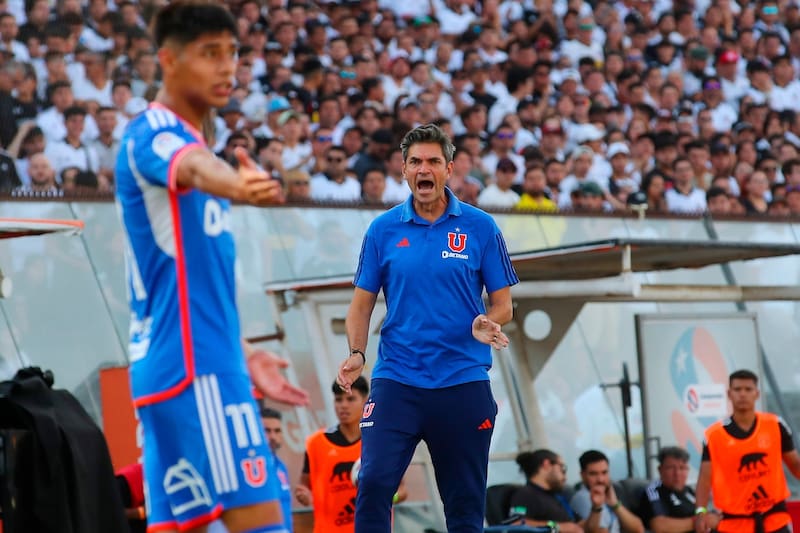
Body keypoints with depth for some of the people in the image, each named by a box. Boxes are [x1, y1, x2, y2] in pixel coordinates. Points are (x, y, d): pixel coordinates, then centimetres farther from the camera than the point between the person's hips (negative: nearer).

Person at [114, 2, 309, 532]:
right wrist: (236, 185, -57)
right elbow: (194, 168, -36)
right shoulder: (154, 133, -9)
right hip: (196, 366, -10)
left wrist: (242, 352, 29)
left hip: (170, 367, 10)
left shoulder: (184, 138, 21)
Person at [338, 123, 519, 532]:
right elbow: (362, 303, 8)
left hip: (463, 383, 0)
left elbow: (502, 303, 5)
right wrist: (356, 354, -9)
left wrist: (488, 324, -17)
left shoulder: (480, 228, 2)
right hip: (396, 380, 0)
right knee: (373, 482, -14)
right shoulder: (383, 230, 5)